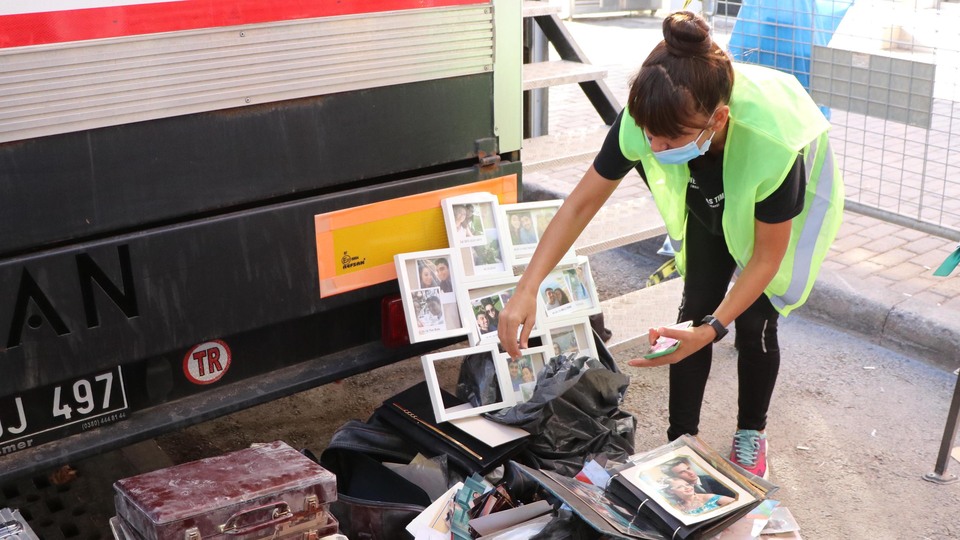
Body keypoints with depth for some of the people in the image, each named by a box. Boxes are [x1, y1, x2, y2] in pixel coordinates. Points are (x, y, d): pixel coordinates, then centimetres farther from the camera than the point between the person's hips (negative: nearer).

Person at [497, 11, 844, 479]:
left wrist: (713, 329, -38)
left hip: (785, 206, -3)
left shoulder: (773, 142, -46)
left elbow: (767, 255, -29)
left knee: (754, 322, -4)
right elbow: (582, 202, -25)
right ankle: (681, 440, 13)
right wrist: (527, 290, -32)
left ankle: (751, 433, 23)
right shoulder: (647, 119, -38)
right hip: (710, 203, 3)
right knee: (694, 310, -3)